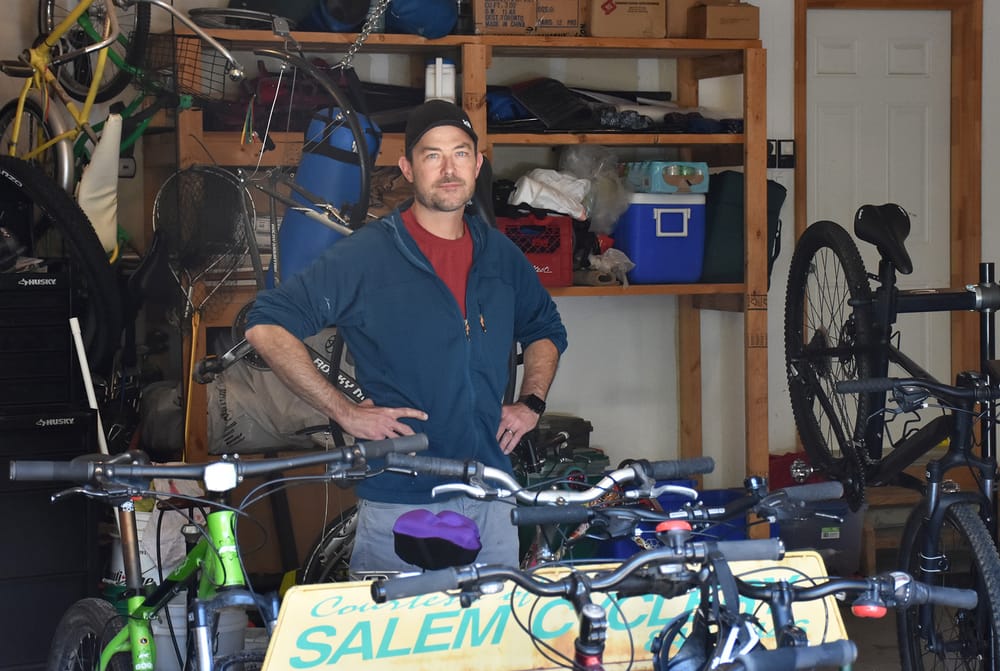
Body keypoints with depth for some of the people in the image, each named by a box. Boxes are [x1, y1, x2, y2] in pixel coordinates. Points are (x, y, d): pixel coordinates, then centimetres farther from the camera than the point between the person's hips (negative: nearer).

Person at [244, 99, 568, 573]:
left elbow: (545, 330, 27)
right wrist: (343, 411, -14)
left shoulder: (500, 255, 9)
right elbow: (266, 326, -12)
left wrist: (531, 403, 10)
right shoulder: (364, 256, -8)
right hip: (398, 503, -5)